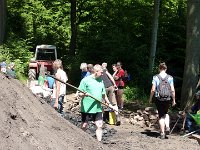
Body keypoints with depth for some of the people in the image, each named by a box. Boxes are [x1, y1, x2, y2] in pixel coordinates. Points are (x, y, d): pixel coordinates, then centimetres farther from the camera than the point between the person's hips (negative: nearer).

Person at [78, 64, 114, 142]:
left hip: (98, 108, 5)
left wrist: (109, 104, 22)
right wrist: (84, 94, -29)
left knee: (99, 126, 0)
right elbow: (80, 93, -8)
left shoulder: (100, 81, 12)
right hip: (87, 108, -5)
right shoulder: (85, 80, -7)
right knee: (84, 126, 4)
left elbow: (103, 94, 21)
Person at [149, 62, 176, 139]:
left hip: (159, 99, -1)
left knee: (161, 116, 8)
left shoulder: (156, 77, -7)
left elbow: (153, 90, -9)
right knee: (165, 113, 25)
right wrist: (174, 100, 5)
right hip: (167, 99, 1)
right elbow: (172, 90, -4)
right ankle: (167, 127, 5)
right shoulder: (170, 78, -3)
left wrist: (150, 98, 4)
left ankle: (162, 133, 7)